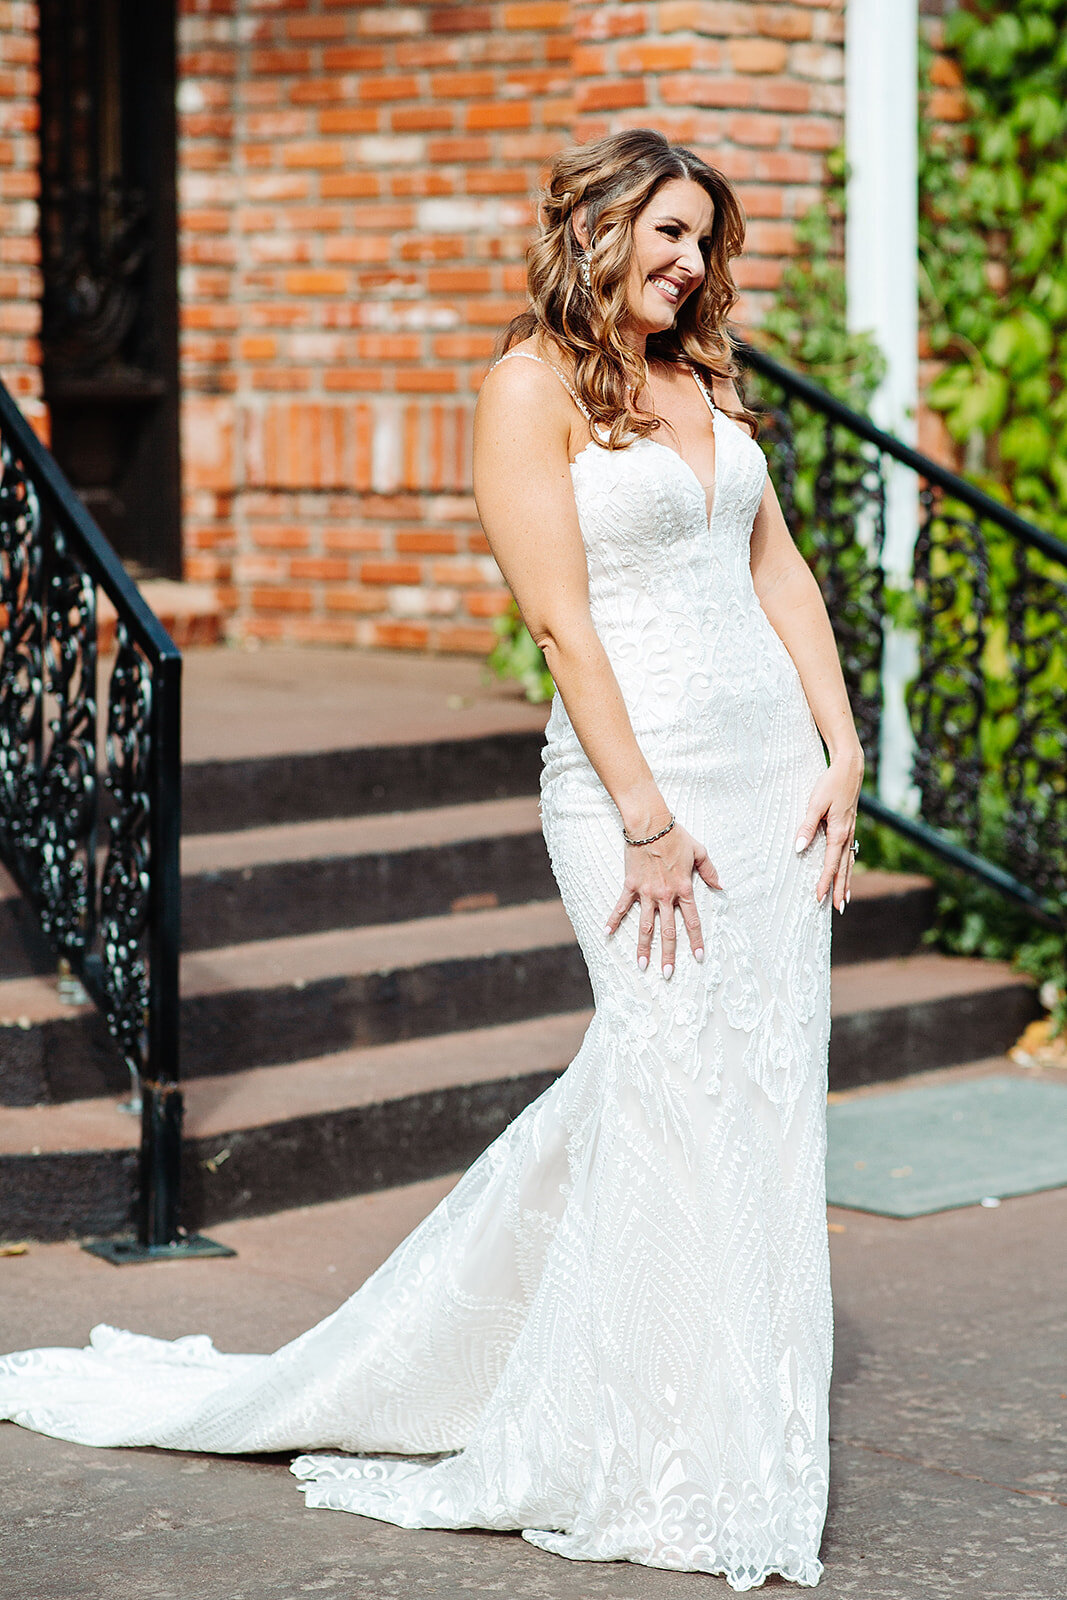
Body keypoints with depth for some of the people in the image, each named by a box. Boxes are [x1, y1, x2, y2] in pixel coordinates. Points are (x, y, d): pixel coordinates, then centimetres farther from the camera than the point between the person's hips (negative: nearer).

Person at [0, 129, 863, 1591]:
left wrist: (842, 747, 5)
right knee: (676, 1098, -6)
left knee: (769, 1098, 7)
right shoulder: (535, 384, -7)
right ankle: (672, 1474, 8)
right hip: (636, 770, -7)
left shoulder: (702, 379, 15)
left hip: (774, 765, 8)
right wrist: (647, 818, -17)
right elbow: (561, 620, -13)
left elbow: (778, 568, 15)